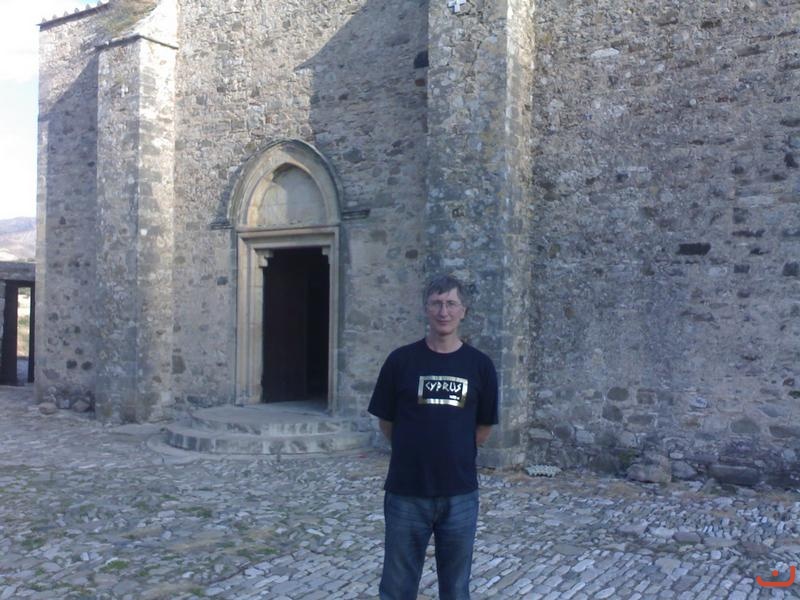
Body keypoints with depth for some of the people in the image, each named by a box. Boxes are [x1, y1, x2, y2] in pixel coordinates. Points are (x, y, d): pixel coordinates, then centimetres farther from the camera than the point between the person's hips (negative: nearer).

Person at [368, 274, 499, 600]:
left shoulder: (480, 365, 0)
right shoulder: (401, 360, -4)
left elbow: (484, 427, 9)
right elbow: (386, 422, 4)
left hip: (460, 495, 1)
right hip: (406, 493, -1)